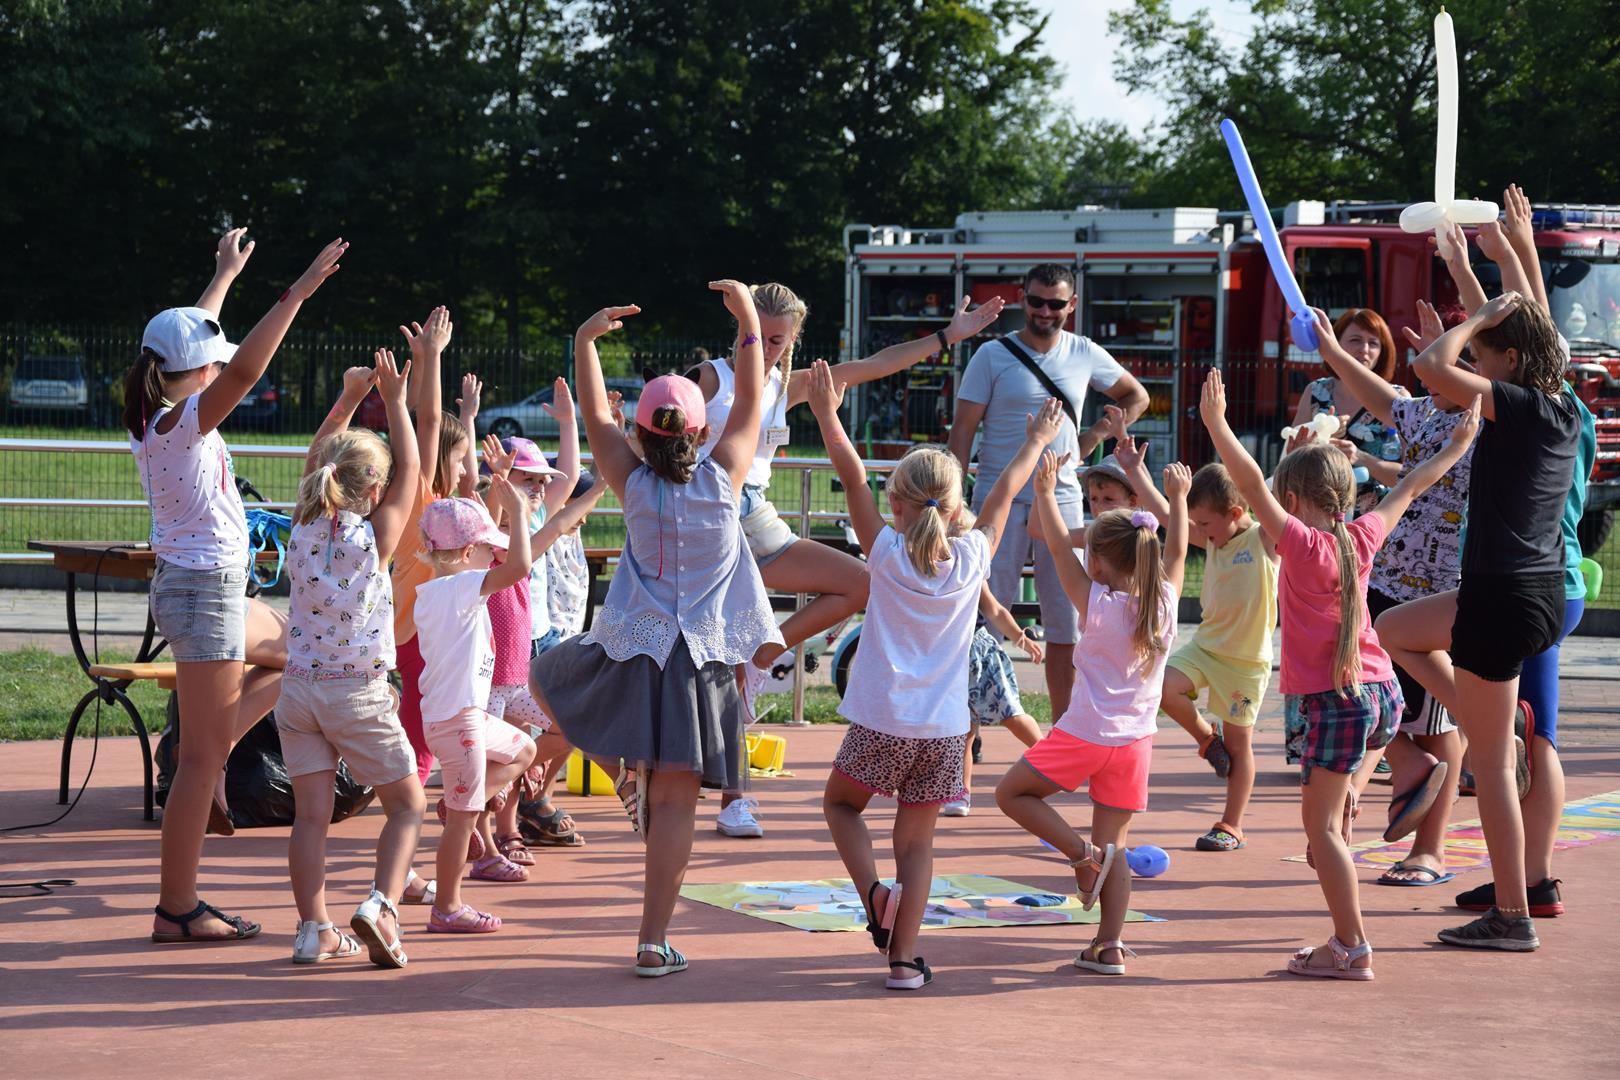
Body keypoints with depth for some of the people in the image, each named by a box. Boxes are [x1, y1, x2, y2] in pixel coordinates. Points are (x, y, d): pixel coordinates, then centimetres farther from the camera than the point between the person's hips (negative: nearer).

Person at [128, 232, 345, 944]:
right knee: (203, 757, -5)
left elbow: (190, 338, 22)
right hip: (205, 588, -10)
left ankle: (212, 758, 17)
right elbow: (244, 368, -35)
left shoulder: (152, 416, 5)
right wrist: (299, 291, -35)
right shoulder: (183, 423, -18)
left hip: (200, 587, 10)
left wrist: (226, 274, 34)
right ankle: (177, 910, 0)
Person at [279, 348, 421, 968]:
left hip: (298, 690, 4)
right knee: (407, 806, 8)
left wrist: (348, 399, 23)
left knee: (310, 814, 5)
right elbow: (410, 468, 3)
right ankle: (380, 905, -12)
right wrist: (394, 401, 11)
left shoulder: (303, 532, 2)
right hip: (359, 695, -4)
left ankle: (313, 929, 1)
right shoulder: (375, 537, -9)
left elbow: (316, 460, 18)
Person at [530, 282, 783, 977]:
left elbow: (595, 415, 9)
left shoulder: (633, 483, -3)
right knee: (676, 800, -1)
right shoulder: (723, 478, -4)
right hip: (703, 660, 0)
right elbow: (751, 403, 8)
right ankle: (654, 942, -3)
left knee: (544, 674, 30)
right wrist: (749, 322, 15)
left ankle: (625, 770, 13)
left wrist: (585, 340, 15)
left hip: (630, 650, 1)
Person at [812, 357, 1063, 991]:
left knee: (841, 804, 21)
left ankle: (874, 891, -4)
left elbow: (852, 476, -1)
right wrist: (1037, 441, 26)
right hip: (943, 728, 2)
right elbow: (1004, 492, 13)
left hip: (881, 724, -2)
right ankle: (904, 960, 3)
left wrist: (827, 415, 8)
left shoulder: (887, 554, -7)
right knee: (917, 841, 9)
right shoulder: (972, 557, -1)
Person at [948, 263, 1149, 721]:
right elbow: (963, 430, -2)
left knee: (1067, 625, 5)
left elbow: (1137, 396, 24)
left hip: (1062, 500, 3)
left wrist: (1095, 435, 8)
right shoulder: (994, 355, -1)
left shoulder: (1085, 354, 8)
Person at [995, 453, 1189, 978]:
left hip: (1084, 736, -5)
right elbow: (1178, 550, 16)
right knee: (1114, 845, 10)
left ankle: (1083, 853, -5)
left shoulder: (1096, 604, -10)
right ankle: (1110, 945, 1)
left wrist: (1046, 493, 3)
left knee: (1012, 793, 12)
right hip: (1135, 740, 5)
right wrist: (1177, 498, 27)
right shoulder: (1164, 603, 0)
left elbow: (1059, 546, -5)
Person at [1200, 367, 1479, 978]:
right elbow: (1408, 489, 21)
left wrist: (1216, 423, -21)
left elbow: (1250, 483, -21)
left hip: (1331, 700, -7)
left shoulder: (1302, 543, -12)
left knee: (1320, 825, -4)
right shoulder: (1362, 538, 6)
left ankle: (1351, 947, -7)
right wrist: (1457, 446, 34)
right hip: (1380, 692, 7)